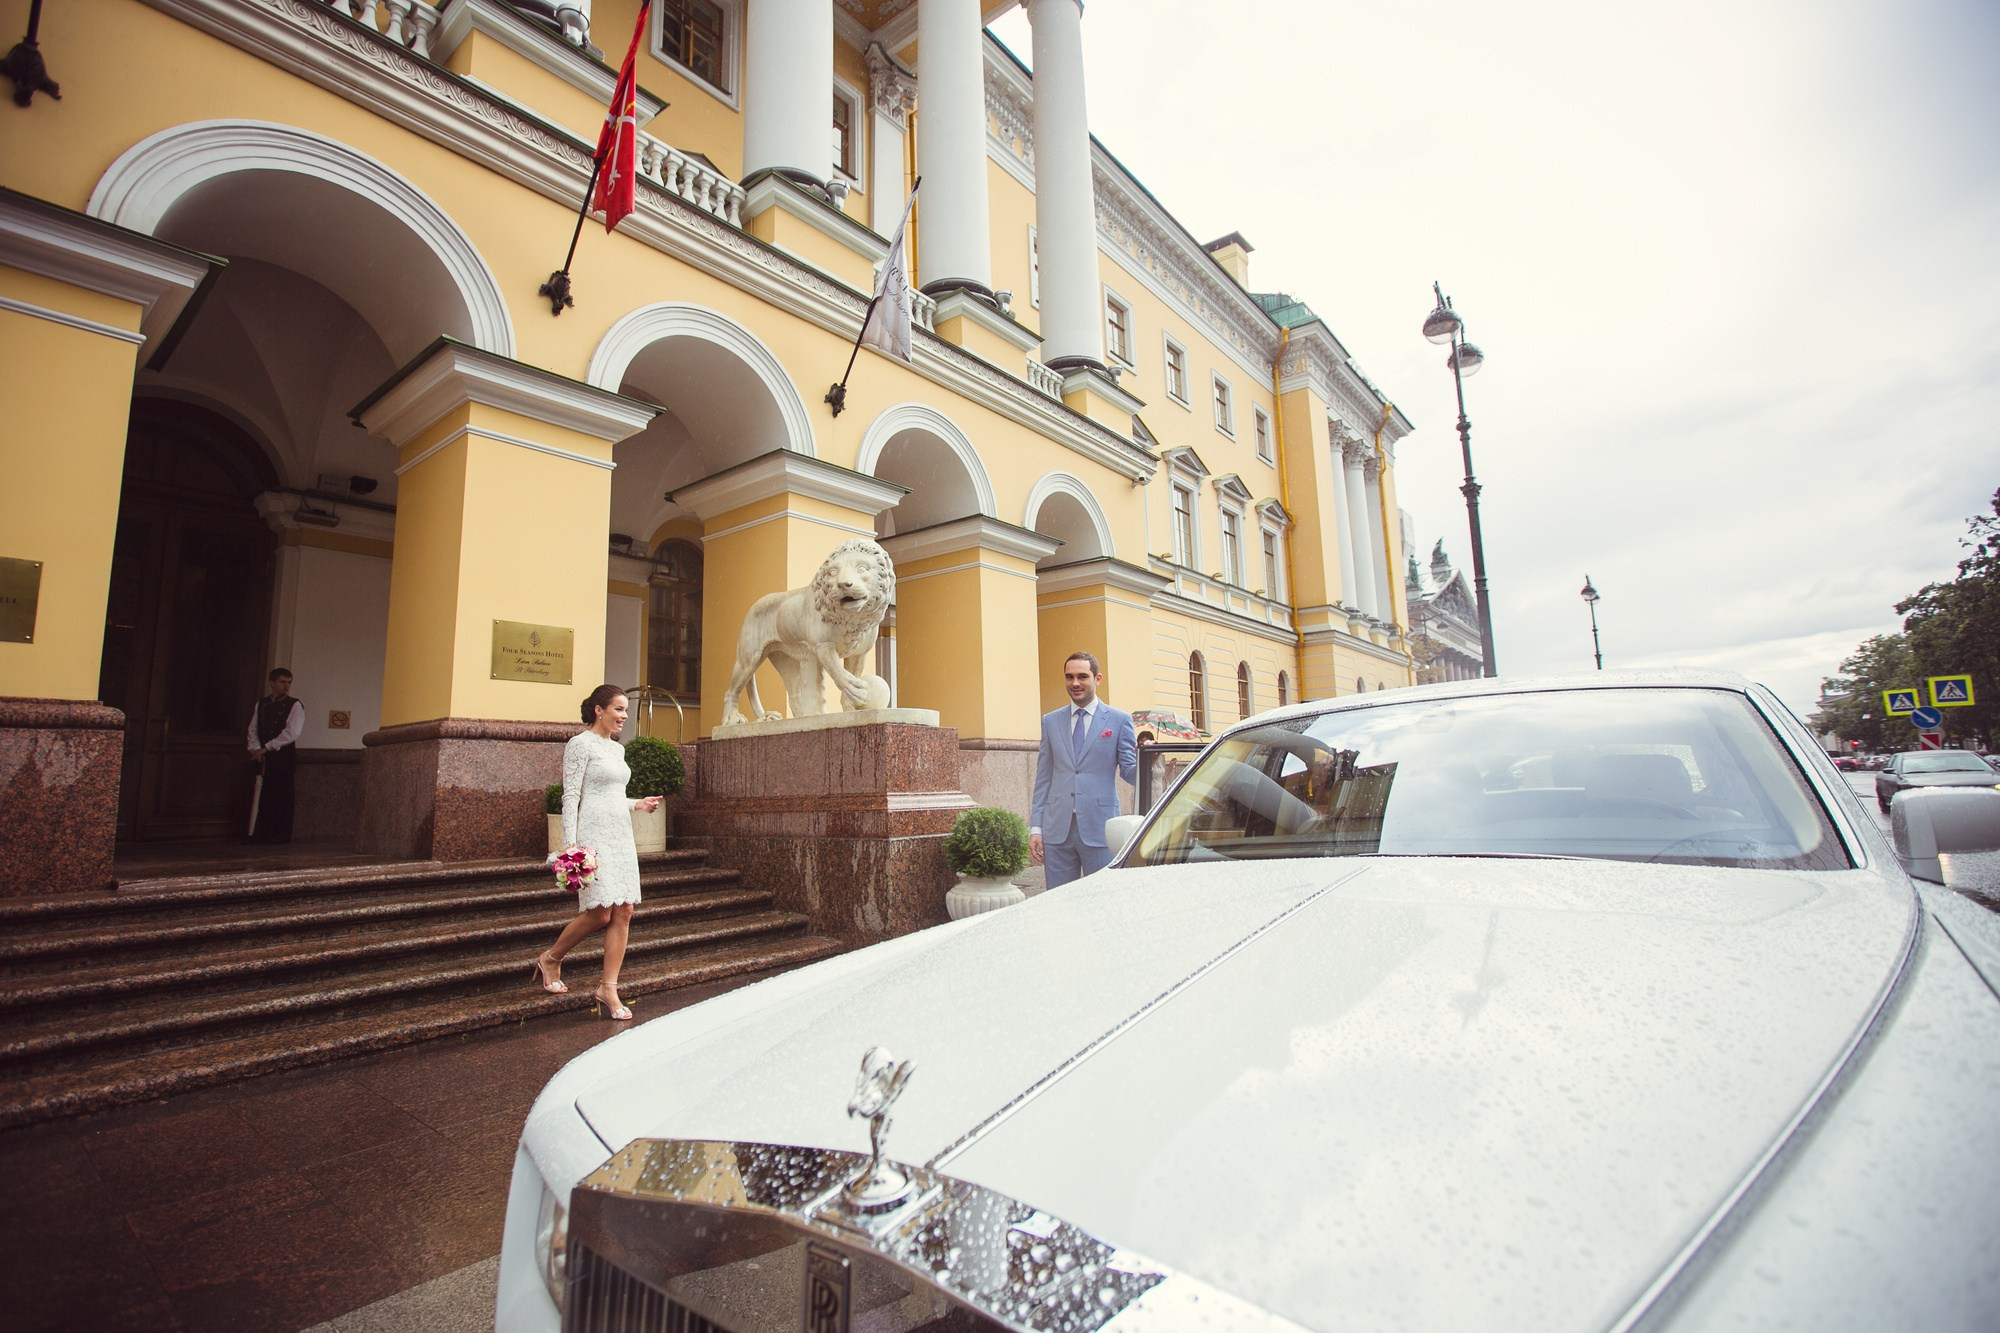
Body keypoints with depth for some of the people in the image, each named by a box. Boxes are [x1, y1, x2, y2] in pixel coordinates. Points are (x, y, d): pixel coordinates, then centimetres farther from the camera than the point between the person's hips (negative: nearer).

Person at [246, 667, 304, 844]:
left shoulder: (295, 706, -2)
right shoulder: (261, 704, 13)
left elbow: (291, 733, -12)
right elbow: (253, 729, 12)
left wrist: (266, 747, -14)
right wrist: (256, 749, -4)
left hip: (285, 756, -4)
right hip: (263, 757, 4)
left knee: (282, 797, -4)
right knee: (262, 796, 4)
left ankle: (281, 836, 3)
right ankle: (260, 835, 12)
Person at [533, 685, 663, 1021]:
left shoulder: (617, 749, 17)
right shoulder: (581, 744, -6)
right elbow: (571, 798, -11)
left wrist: (636, 804, 11)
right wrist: (570, 845, -17)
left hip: (621, 835, 8)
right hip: (593, 836, -8)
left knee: (623, 912, 2)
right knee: (599, 913, -10)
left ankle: (608, 989, 8)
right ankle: (550, 959, 17)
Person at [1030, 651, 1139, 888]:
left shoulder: (1119, 720, 2)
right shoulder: (1050, 722, 11)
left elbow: (1129, 772, 0)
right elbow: (1043, 778, 12)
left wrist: (1143, 760, -23)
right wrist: (1035, 827, 6)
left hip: (1099, 828, -2)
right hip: (1057, 830, 3)